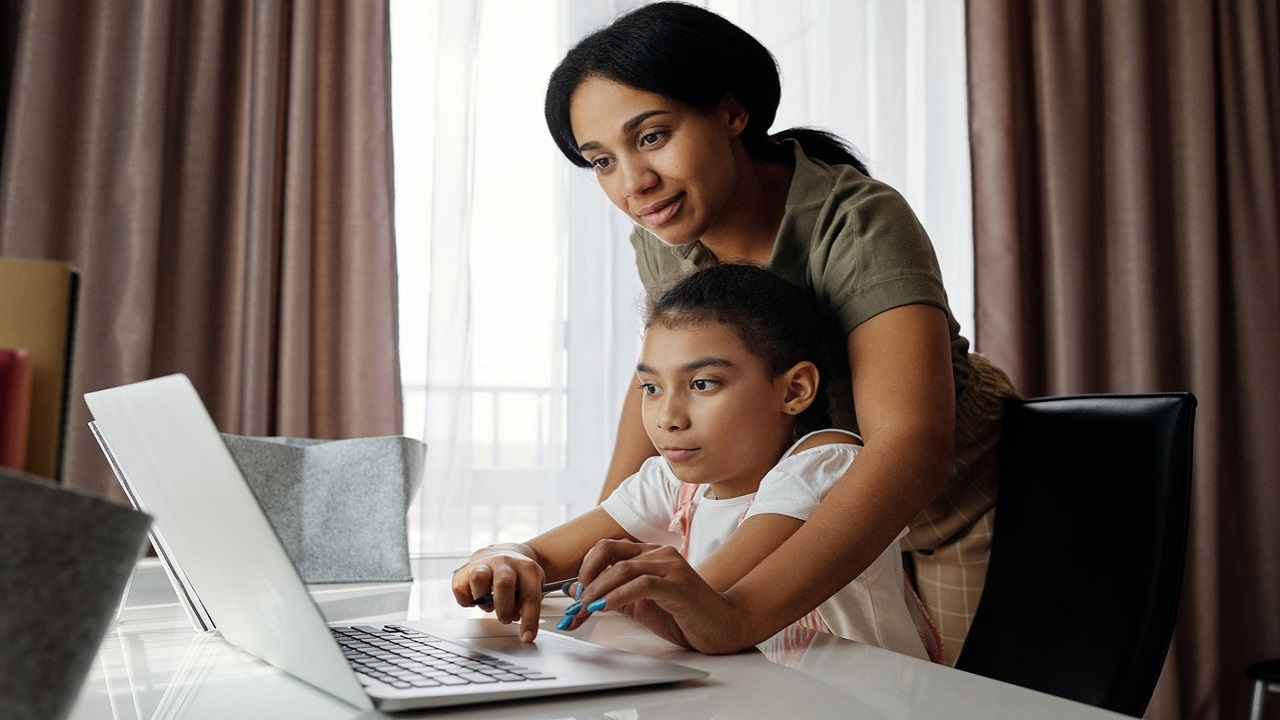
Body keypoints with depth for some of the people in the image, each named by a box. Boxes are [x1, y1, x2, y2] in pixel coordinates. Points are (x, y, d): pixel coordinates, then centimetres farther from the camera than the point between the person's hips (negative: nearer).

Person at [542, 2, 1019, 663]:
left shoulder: (858, 226, -32)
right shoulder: (663, 236, -12)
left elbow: (912, 449, -45)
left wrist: (737, 615, -58)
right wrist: (605, 540, -8)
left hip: (952, 503, -4)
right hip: (823, 512, 5)